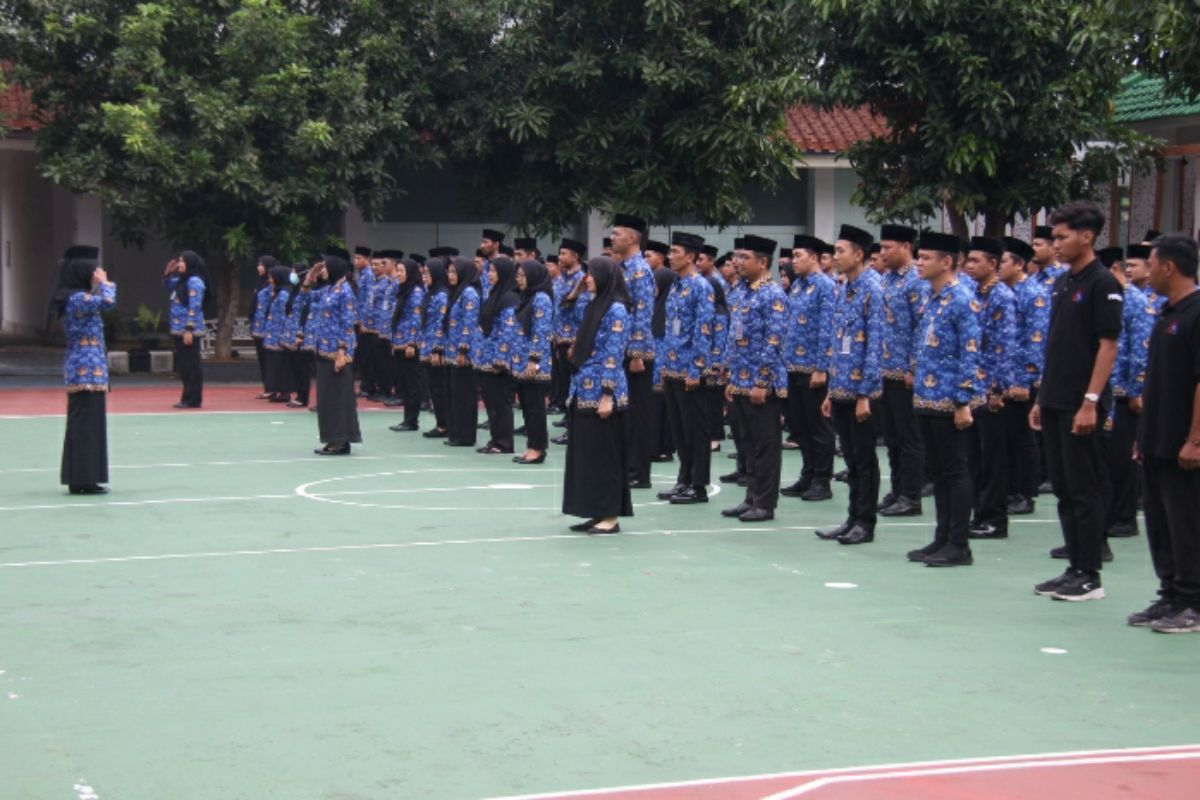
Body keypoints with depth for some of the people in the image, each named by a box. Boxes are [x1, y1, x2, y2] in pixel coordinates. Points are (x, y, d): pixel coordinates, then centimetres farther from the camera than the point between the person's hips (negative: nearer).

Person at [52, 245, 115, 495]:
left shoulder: (76, 298, 13)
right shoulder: (77, 299, -16)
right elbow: (108, 302, -27)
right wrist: (104, 283, -14)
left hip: (80, 369, 10)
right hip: (88, 370, -10)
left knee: (81, 423, 13)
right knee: (87, 423, -5)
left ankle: (78, 478, 17)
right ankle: (85, 479, -2)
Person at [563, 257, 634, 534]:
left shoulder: (616, 309, -12)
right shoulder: (595, 306, 14)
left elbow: (613, 356, -16)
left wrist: (607, 395, -20)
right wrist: (576, 388, 18)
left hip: (601, 393, -9)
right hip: (583, 391, 9)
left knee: (605, 454, -4)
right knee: (584, 453, 10)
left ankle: (611, 516, 1)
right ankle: (597, 513, 16)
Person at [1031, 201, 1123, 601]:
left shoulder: (1102, 283, -11)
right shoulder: (1061, 284, 14)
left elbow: (1108, 345, -15)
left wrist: (1091, 401, -19)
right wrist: (1041, 398, 16)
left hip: (1080, 404, -8)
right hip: (1055, 401, 8)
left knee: (1084, 489, -3)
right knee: (1063, 489, 11)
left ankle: (1090, 576, 3)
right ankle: (1075, 568, 18)